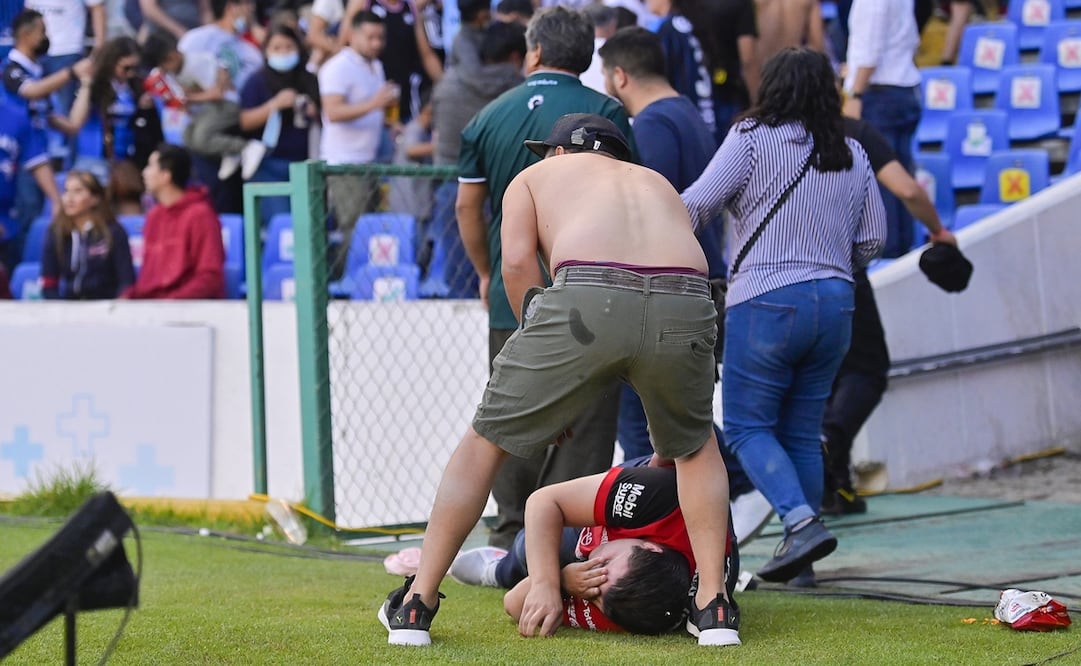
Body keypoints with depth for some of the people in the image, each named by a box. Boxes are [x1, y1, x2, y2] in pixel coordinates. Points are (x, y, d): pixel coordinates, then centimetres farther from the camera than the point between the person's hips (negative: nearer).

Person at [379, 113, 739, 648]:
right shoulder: (658, 184, 39)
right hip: (685, 300, 3)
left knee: (485, 442, 16)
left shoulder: (534, 177, 31)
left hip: (587, 299, -3)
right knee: (696, 445, 31)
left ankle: (415, 607, 18)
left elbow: (517, 262, 10)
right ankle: (713, 607, 20)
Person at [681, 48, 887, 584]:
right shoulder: (852, 157, 12)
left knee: (747, 426, 2)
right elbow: (872, 239, 14)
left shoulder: (752, 139, -5)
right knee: (802, 432, 12)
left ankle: (802, 523, -17)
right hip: (835, 303, 6)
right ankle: (800, 558, 11)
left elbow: (696, 206, -9)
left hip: (766, 302, -6)